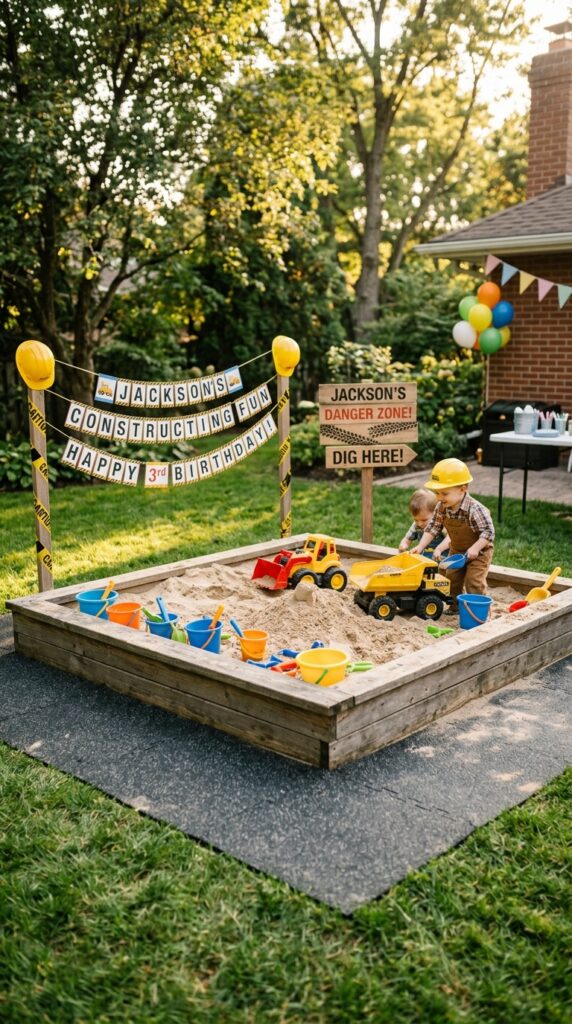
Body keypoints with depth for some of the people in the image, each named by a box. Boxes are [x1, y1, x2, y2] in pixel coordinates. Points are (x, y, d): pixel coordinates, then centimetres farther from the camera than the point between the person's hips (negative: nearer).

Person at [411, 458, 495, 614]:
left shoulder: (475, 509, -34)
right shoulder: (441, 507, -16)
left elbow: (488, 532, -30)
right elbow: (433, 527, -9)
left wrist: (475, 548, -39)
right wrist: (421, 546, -16)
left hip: (478, 552, -6)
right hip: (456, 550, 6)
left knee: (474, 581, -10)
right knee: (452, 578, 13)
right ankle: (456, 605, 32)